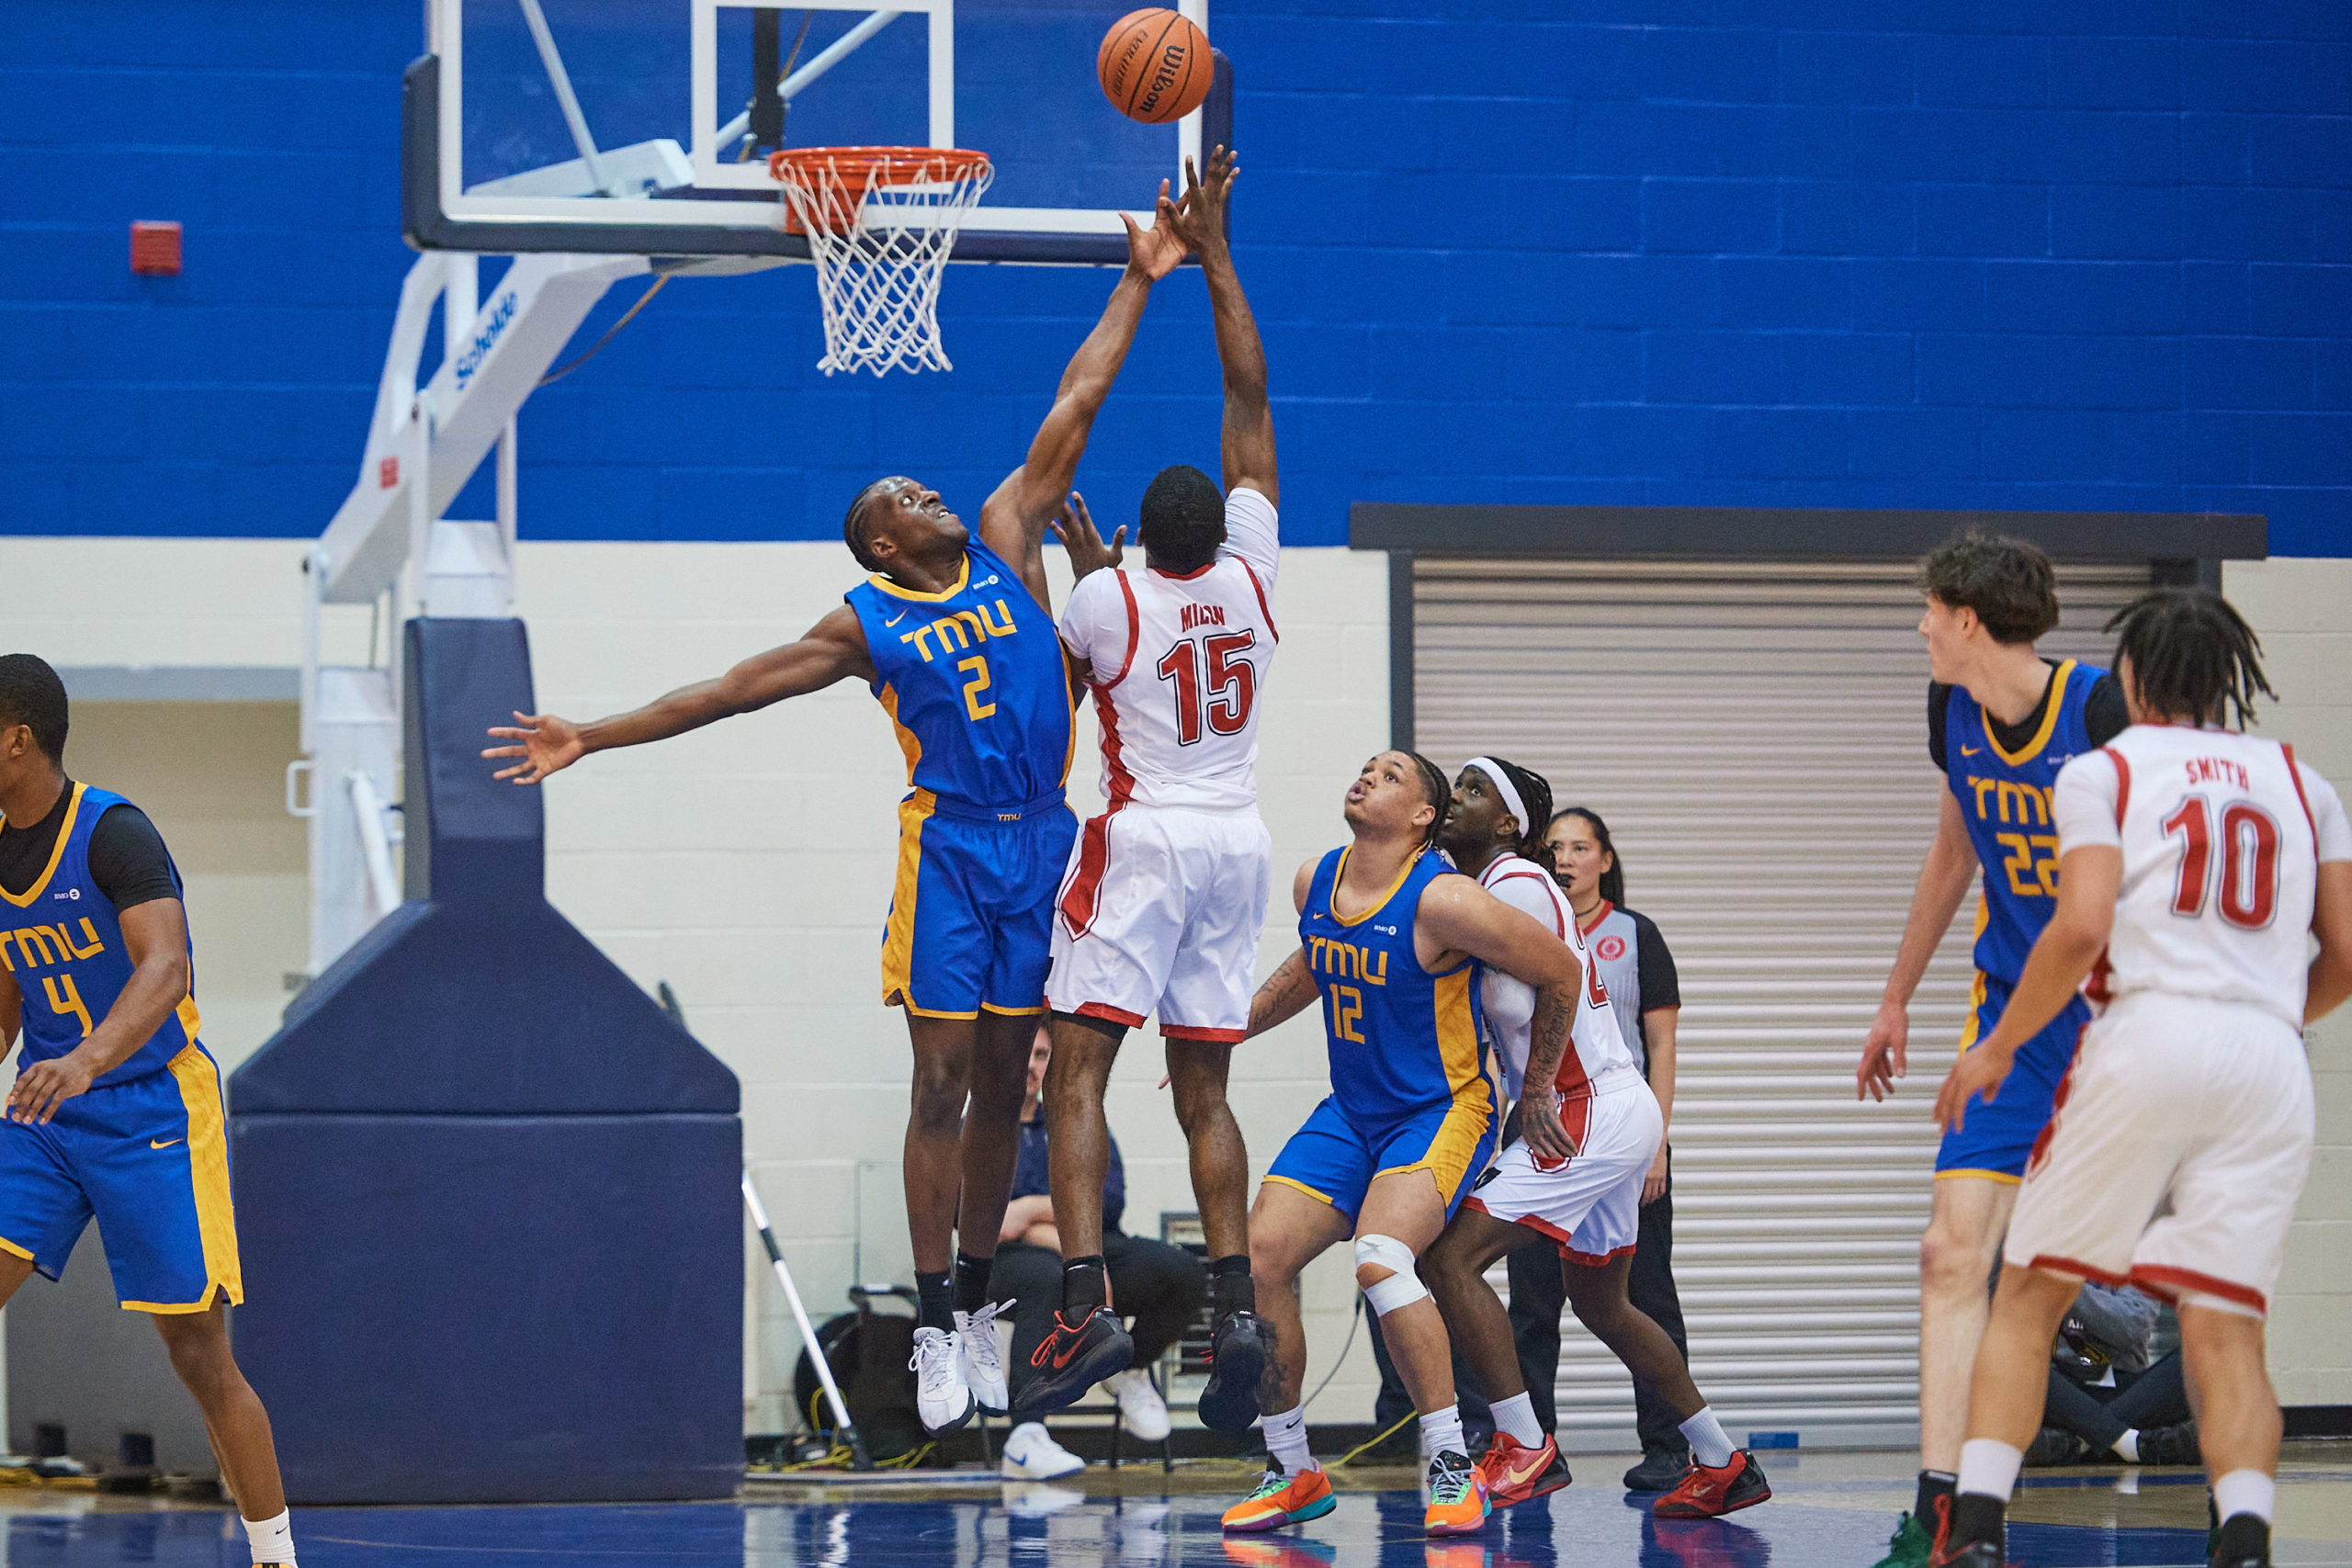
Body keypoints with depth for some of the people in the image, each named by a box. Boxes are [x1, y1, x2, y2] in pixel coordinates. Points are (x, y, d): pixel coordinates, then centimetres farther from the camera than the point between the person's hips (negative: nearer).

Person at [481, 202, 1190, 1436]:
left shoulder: (1006, 542, 8)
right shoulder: (867, 625, 1)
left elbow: (1072, 409, 8)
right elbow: (731, 689, 2)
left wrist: (1136, 285, 8)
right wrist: (592, 739, -2)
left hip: (1040, 843, 3)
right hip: (950, 846, -3)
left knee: (1004, 1082, 8)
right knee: (943, 1080, -5)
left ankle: (979, 1300, 17)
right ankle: (936, 1325, -3)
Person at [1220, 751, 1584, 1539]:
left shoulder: (1442, 900, -20)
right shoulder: (1314, 882, 2)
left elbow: (1561, 973, -11)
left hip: (1443, 1111, -7)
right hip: (1350, 1112, 7)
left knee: (1380, 1260, -30)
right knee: (1258, 1261, -6)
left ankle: (1454, 1468, -20)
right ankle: (1293, 1472, 10)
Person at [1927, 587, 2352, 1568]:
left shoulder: (2103, 771, 7)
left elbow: (2080, 930, -7)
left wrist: (1998, 1048, 4)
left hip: (2148, 1039, -3)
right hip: (2270, 1057, 3)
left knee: (2029, 1294, 9)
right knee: (2225, 1326, 2)